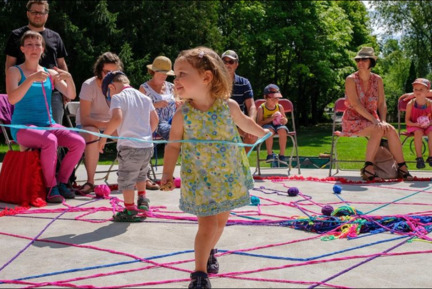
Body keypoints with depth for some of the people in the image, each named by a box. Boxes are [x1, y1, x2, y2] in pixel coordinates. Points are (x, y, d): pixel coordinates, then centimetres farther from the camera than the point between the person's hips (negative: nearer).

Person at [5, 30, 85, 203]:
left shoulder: (50, 73, 13)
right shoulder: (15, 71, 1)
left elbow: (71, 95, 6)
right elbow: (12, 99, -17)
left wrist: (68, 78, -14)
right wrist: (32, 79, -28)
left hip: (48, 125, 5)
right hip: (23, 127, -5)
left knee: (78, 142, -19)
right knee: (50, 141, -35)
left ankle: (61, 181, -3)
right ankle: (51, 187, -18)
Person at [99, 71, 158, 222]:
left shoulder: (118, 98, -7)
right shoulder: (144, 97, 13)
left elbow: (117, 118, -23)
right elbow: (154, 120, 17)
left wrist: (104, 136, -15)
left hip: (129, 147, -7)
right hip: (147, 146, 7)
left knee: (126, 179, 6)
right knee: (140, 174, 30)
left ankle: (130, 211, 12)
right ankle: (142, 199, 28)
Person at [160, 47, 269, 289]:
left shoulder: (229, 106, -12)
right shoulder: (182, 115, -13)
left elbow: (244, 122, 10)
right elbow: (173, 145, -3)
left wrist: (262, 133, 26)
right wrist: (168, 173, -13)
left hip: (230, 175, 2)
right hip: (199, 178, -2)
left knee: (221, 220, 16)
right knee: (207, 224, -7)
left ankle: (209, 252, 44)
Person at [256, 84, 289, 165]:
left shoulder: (279, 107, 5)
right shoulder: (261, 108, -5)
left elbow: (285, 119, 15)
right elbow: (259, 123, -12)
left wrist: (284, 120, -11)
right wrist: (271, 118, -22)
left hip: (278, 125, 3)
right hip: (267, 126, -3)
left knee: (283, 130, -33)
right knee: (269, 130, -39)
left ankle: (282, 154, -23)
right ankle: (270, 154, -22)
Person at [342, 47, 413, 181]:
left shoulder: (377, 80, 6)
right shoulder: (351, 79, -10)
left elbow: (382, 104, 4)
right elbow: (355, 105, -19)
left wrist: (382, 121, -14)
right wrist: (374, 120, -25)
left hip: (372, 119, 5)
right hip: (353, 121, -5)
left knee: (391, 130, -22)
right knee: (378, 131, -31)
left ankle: (402, 167, -15)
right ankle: (368, 168, -29)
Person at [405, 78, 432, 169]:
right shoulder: (410, 104, -11)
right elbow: (407, 120, -7)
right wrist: (416, 124, -24)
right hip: (414, 126, -1)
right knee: (418, 133, -33)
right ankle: (419, 158, -25)